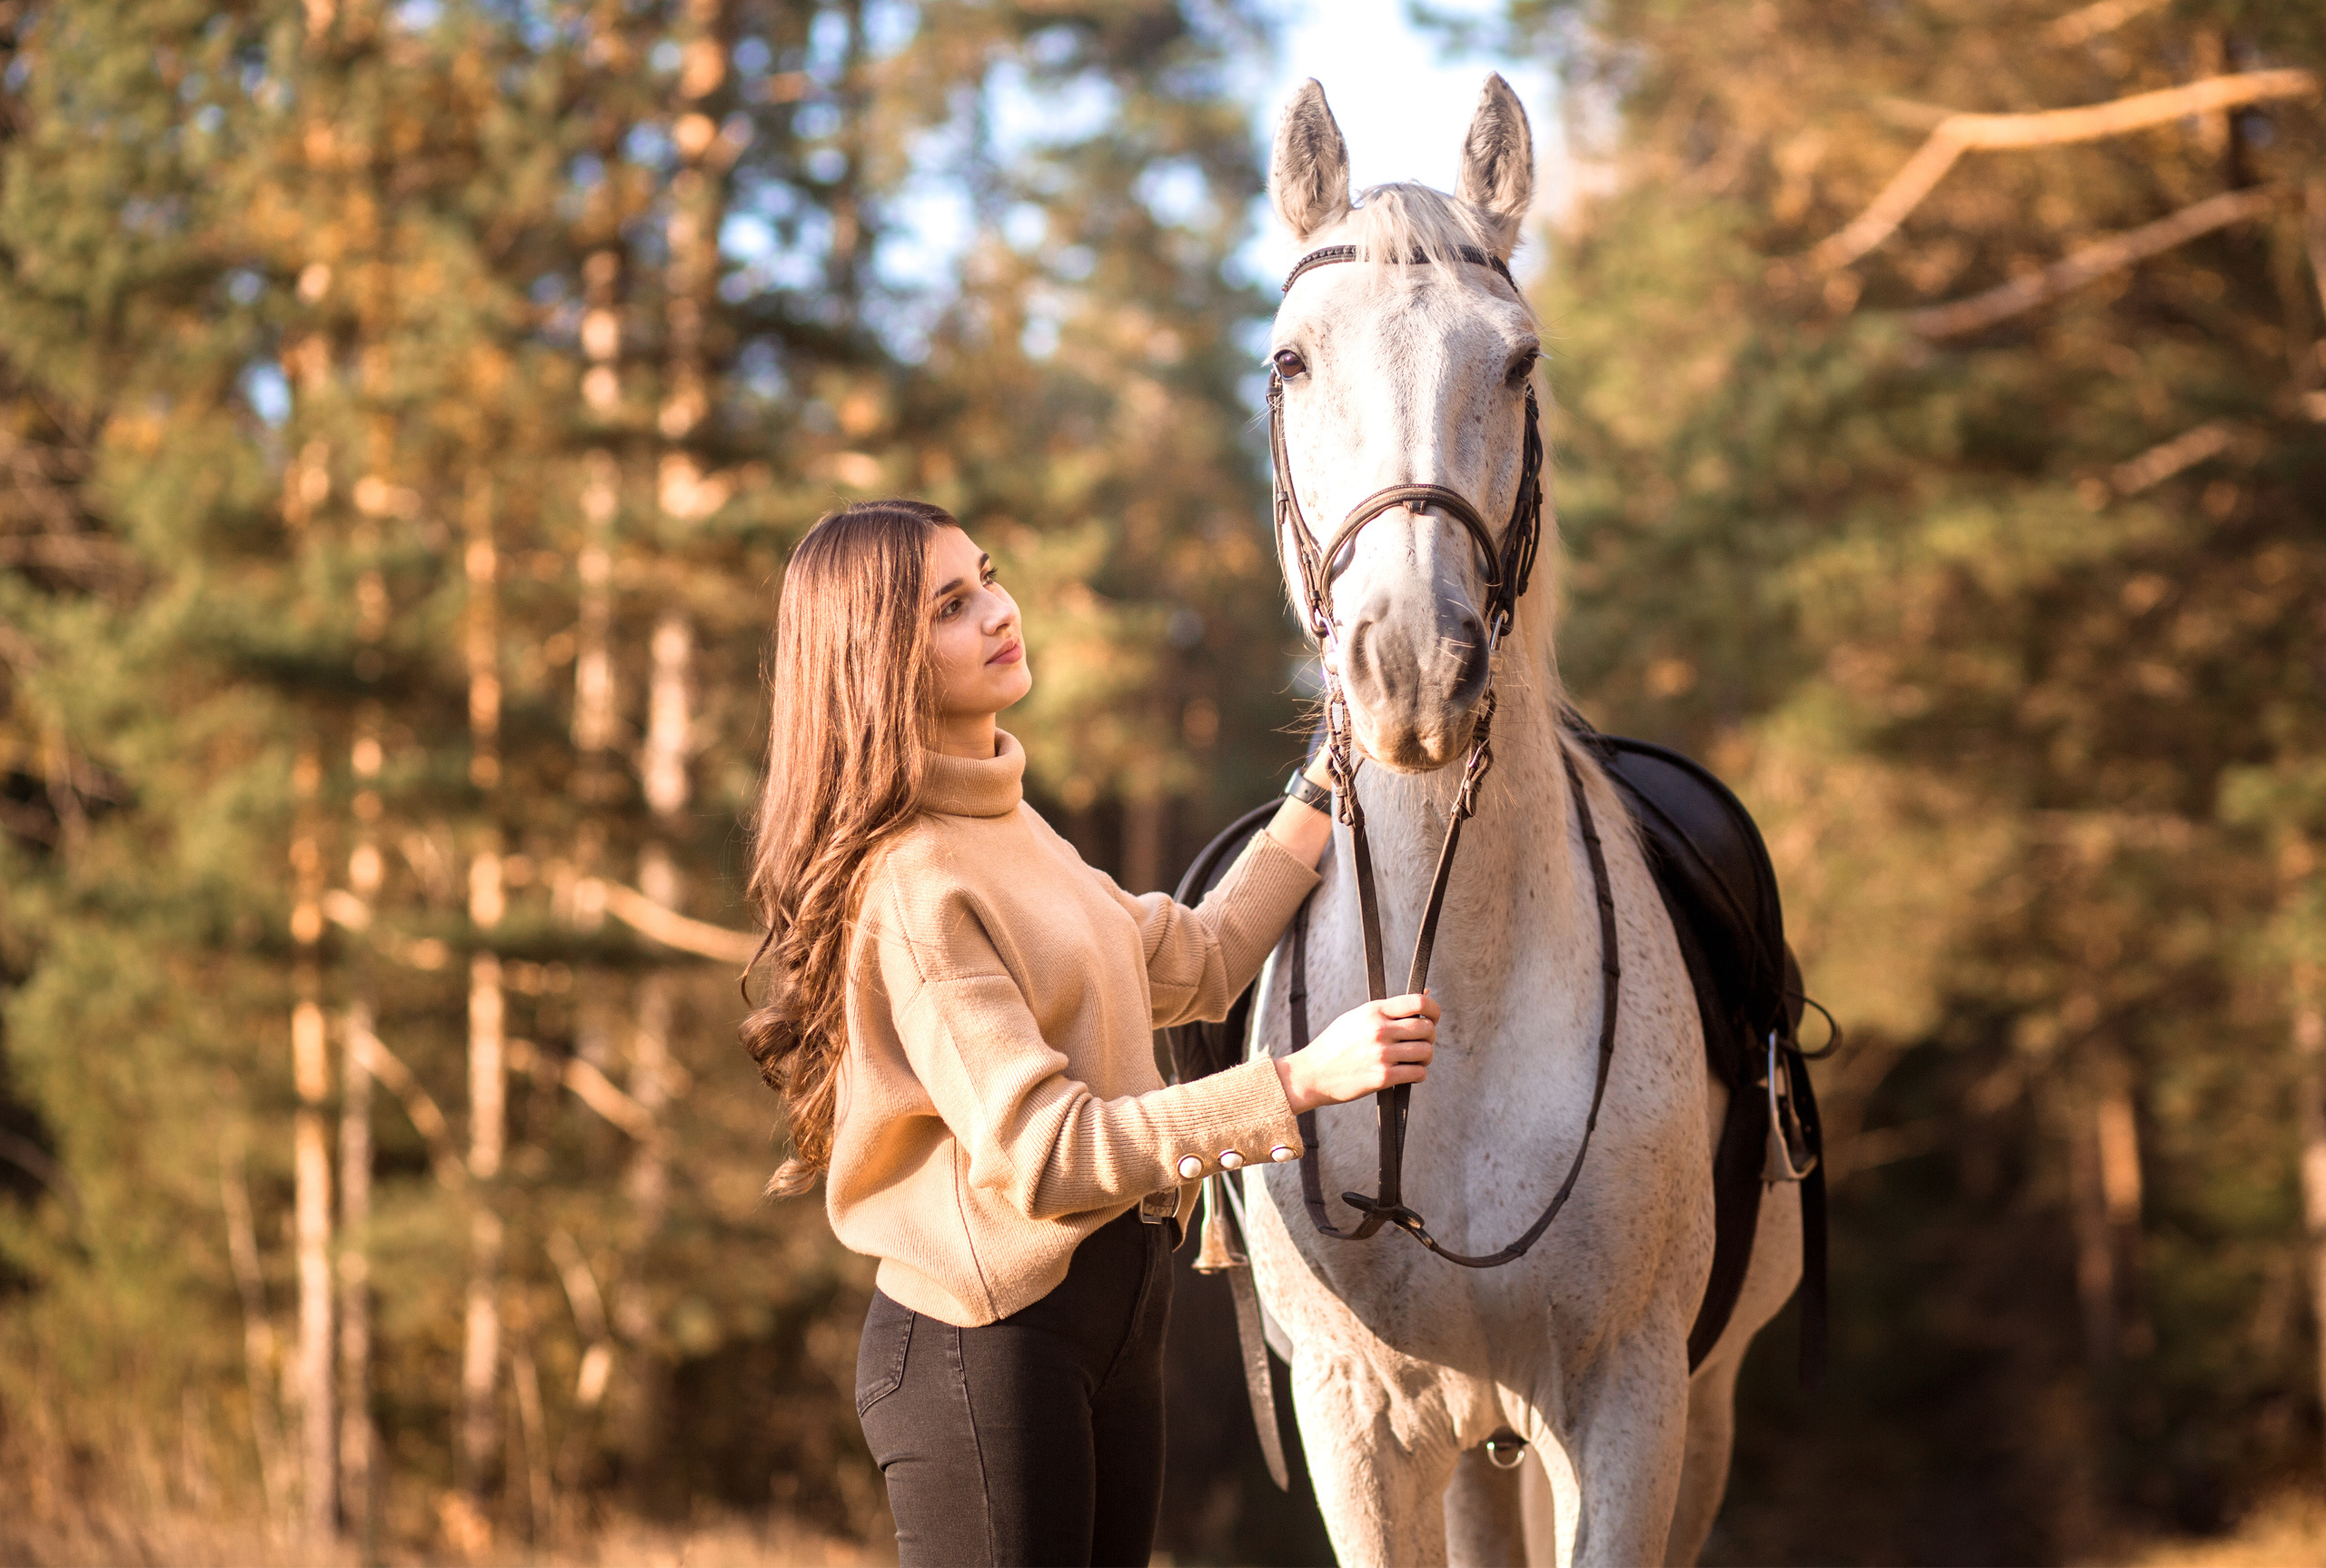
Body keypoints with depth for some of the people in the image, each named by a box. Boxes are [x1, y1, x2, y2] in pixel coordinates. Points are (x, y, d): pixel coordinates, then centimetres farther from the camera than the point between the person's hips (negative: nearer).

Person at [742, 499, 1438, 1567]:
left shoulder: (1003, 825, 12)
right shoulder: (907, 885, -19)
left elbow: (1195, 963, 24)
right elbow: (1042, 1152, -25)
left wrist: (1322, 798, 24)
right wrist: (1302, 1081, -27)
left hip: (1110, 1316, 9)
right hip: (984, 1346, -9)